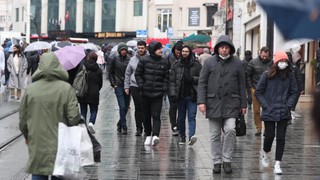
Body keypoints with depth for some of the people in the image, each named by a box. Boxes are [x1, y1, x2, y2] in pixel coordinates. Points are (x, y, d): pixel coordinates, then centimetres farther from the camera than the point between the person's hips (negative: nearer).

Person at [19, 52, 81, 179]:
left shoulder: (30, 89, -4)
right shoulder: (66, 89, -10)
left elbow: (22, 119, 3)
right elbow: (74, 118, -13)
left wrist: (27, 136, 20)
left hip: (37, 146, 1)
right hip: (60, 145, -1)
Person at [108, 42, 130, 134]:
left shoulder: (129, 59, 1)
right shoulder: (115, 59, 0)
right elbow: (110, 71, 8)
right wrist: (113, 83, 1)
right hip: (119, 86, -2)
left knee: (126, 107, 9)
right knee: (122, 107, -9)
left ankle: (120, 123, 29)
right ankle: (124, 127, -3)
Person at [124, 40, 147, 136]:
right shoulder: (133, 59, 9)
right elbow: (127, 74, 13)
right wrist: (126, 86, 8)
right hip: (134, 86, 2)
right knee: (138, 108, 2)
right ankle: (139, 128, 8)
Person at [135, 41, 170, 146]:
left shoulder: (165, 62, 5)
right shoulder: (144, 60, 0)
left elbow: (166, 77, 9)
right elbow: (138, 74, 6)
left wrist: (164, 88, -3)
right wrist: (141, 85, -4)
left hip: (158, 94, -1)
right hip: (145, 93, 1)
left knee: (156, 115, -13)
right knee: (147, 115, 10)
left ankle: (155, 136, -23)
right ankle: (148, 135, 22)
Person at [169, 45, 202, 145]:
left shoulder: (196, 64, 3)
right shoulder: (176, 65, 8)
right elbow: (172, 81, 6)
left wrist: (192, 79, -13)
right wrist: (172, 94, -4)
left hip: (192, 96, -3)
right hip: (180, 96, 3)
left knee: (191, 116, -13)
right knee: (181, 118, 10)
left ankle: (191, 136, -24)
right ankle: (182, 137, 21)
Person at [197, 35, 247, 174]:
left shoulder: (237, 63, 5)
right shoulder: (209, 62, 2)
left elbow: (241, 85, 8)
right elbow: (202, 83, 2)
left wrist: (243, 104, 6)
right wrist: (201, 101, -7)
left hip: (231, 103, 0)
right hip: (213, 103, 1)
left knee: (230, 129, -14)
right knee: (215, 135, 6)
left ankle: (227, 160, 0)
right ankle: (217, 162, 17)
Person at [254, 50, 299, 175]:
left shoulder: (290, 76, 2)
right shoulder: (267, 75, -5)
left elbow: (295, 92, 11)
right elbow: (258, 92, -1)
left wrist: (289, 104, -2)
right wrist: (266, 105, -8)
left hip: (284, 113, 2)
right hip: (269, 112, -2)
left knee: (281, 138, 1)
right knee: (269, 136, 1)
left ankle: (277, 165, 6)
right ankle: (266, 154, 33)